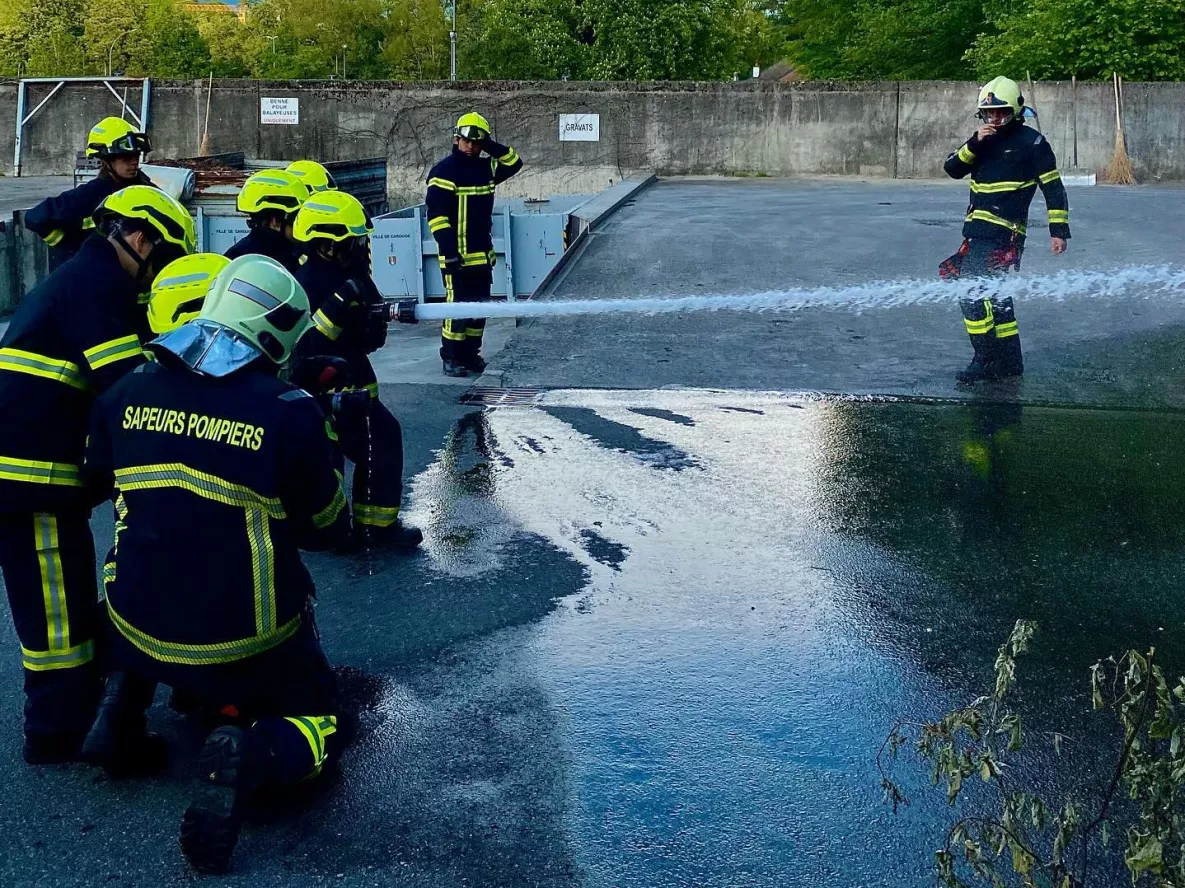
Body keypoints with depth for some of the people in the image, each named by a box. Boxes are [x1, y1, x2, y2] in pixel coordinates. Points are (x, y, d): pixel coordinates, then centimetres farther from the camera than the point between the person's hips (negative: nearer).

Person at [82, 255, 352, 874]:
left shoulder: (125, 394, -5)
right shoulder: (289, 413, -17)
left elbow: (97, 482, 15)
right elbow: (324, 528, -4)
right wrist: (319, 450, 14)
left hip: (141, 630, 4)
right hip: (248, 641, -4)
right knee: (323, 724, 18)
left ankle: (123, 697, 12)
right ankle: (251, 757, -15)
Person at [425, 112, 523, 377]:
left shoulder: (486, 168, 12)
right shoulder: (443, 171, -9)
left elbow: (514, 163, 15)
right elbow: (436, 214, -13)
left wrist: (493, 147, -1)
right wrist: (448, 249, -20)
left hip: (482, 254, 7)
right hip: (456, 254, -7)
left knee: (480, 306, 11)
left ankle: (471, 354, 22)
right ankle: (451, 358, 1)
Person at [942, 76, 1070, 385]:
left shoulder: (1032, 142, -2)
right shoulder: (983, 140, 17)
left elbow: (1053, 187, -2)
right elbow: (953, 168, 4)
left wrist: (1058, 230, -6)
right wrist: (975, 143, -11)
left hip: (1005, 233, -8)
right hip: (978, 229, 8)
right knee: (995, 295, 13)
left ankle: (986, 360, -11)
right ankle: (1009, 362, 22)